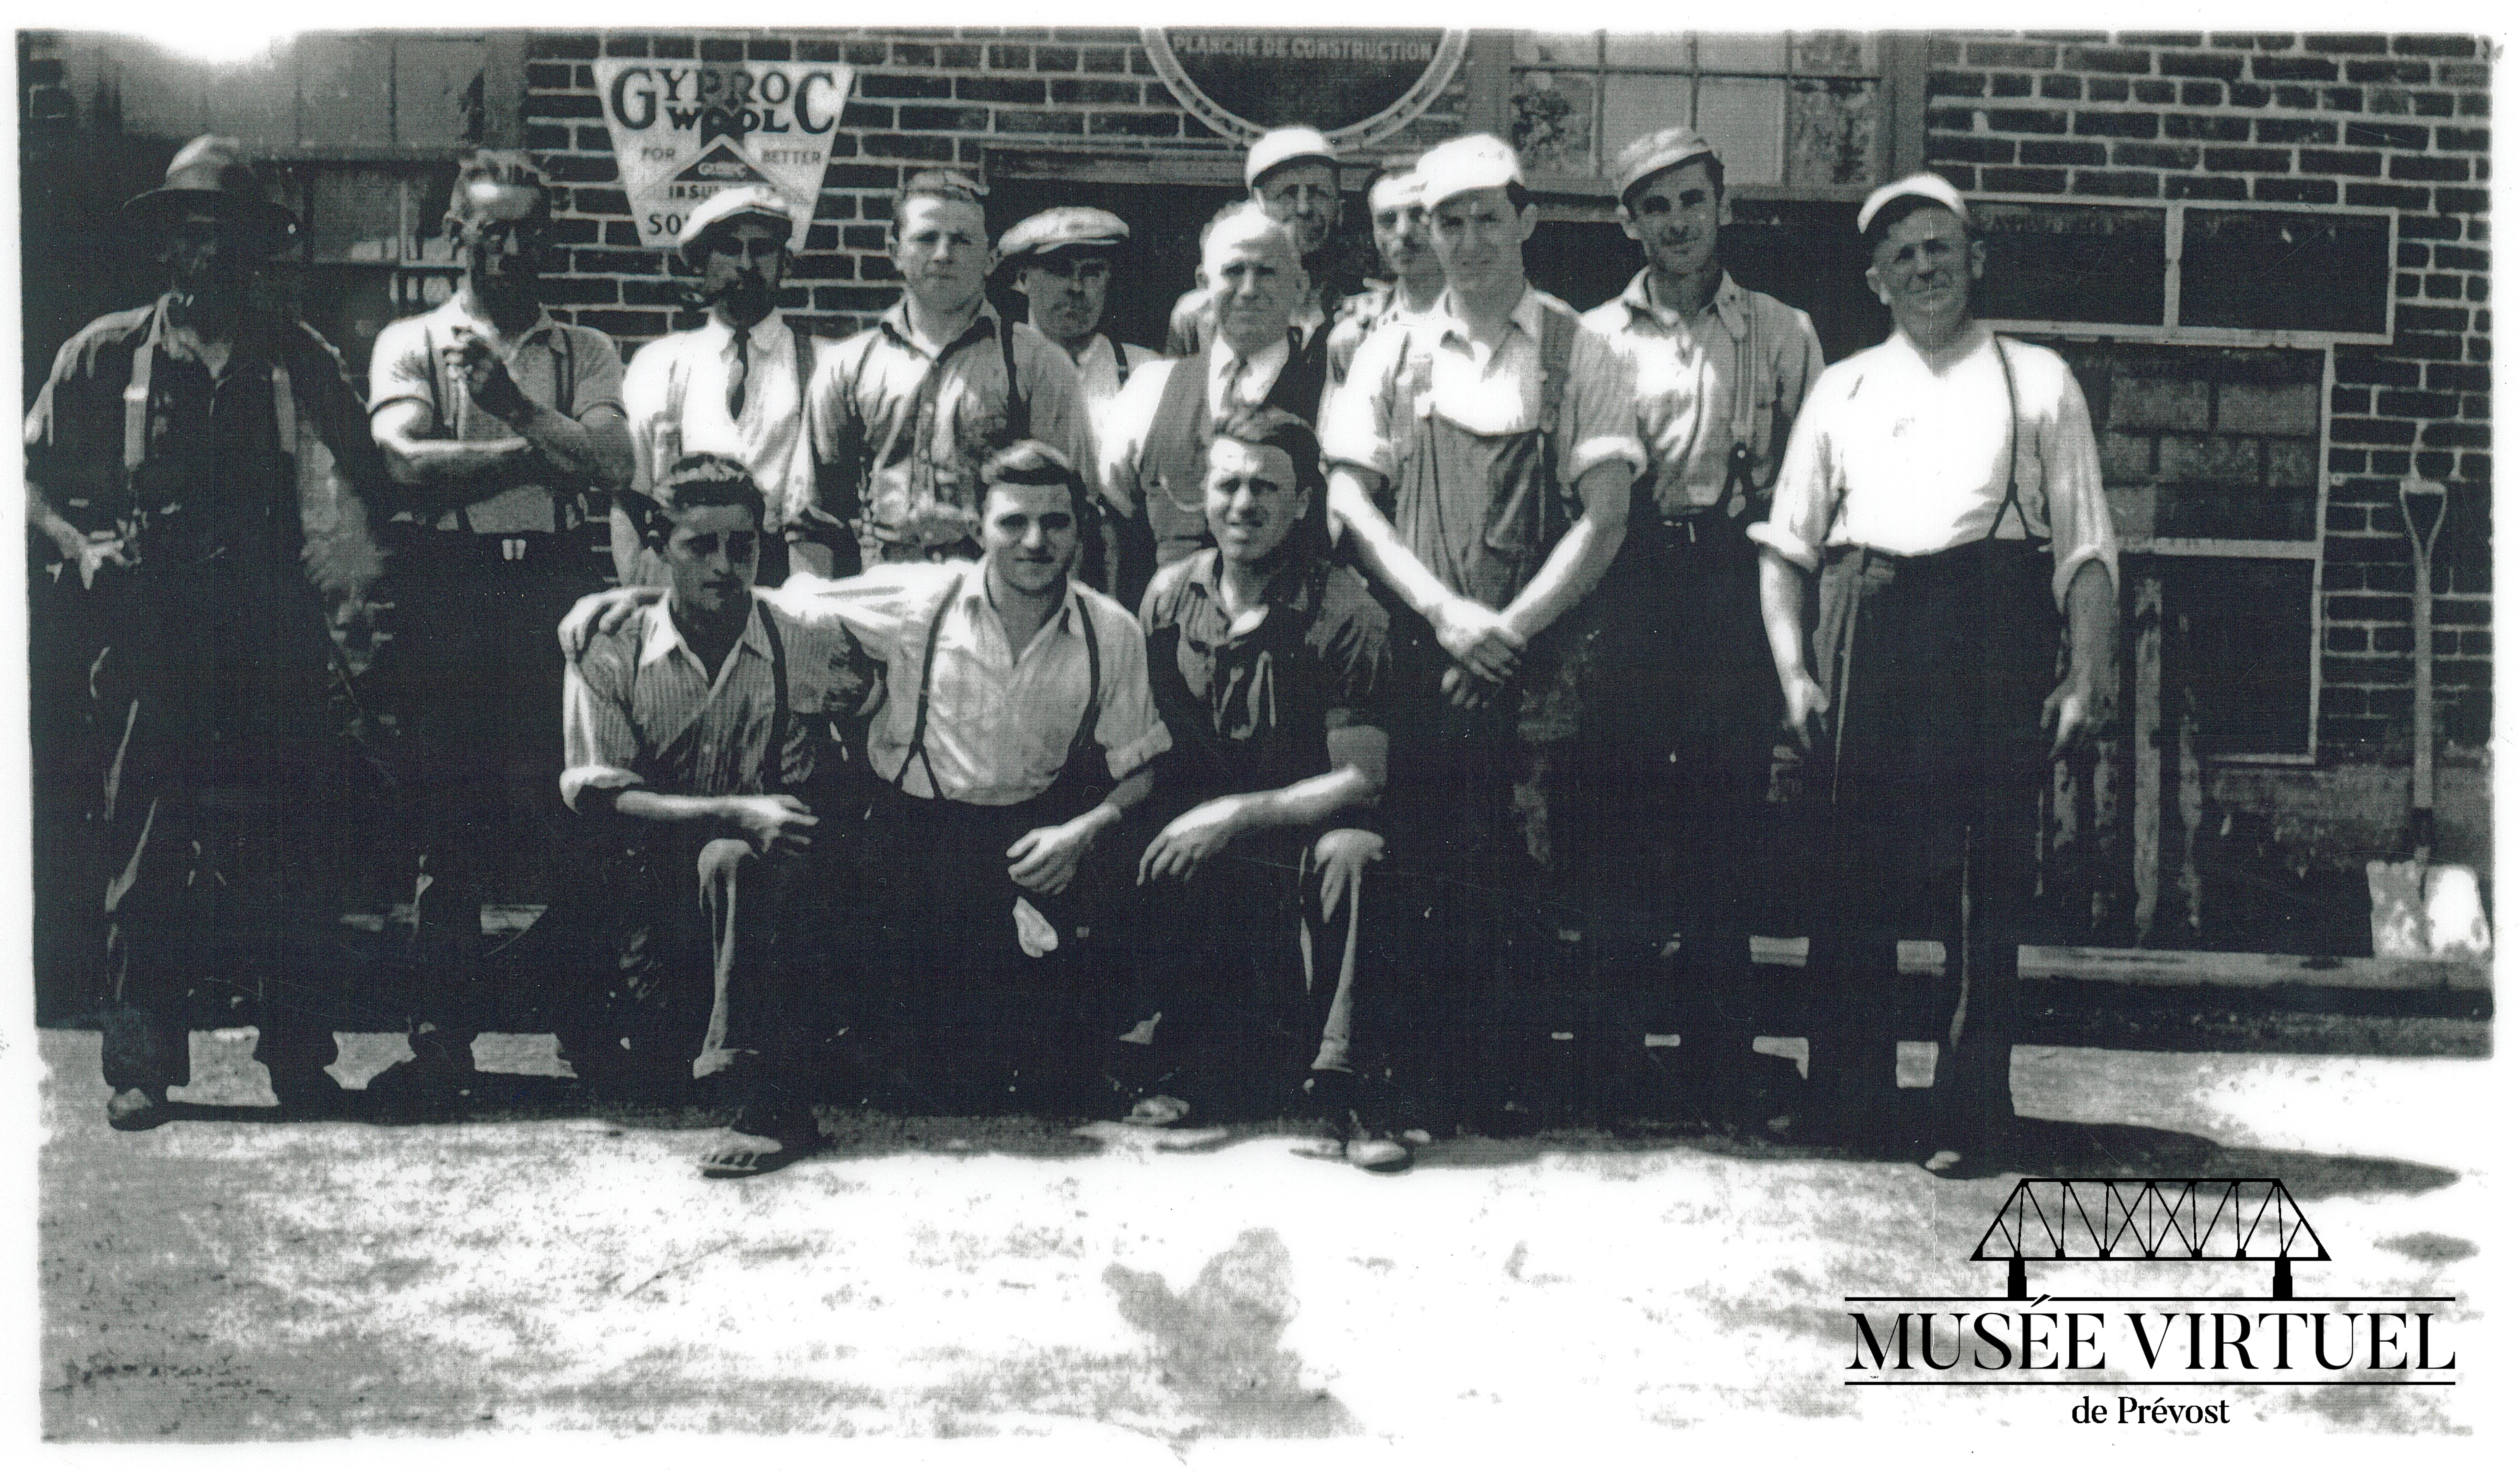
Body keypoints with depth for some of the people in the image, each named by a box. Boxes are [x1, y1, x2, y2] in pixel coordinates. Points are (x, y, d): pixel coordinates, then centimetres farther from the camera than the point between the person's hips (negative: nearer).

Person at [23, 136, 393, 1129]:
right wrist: (81, 547, -6)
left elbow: (361, 483, 12)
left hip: (277, 634, 1)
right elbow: (32, 476, 11)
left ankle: (301, 1057, 10)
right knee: (146, 848, -2)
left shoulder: (300, 363, 12)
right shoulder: (107, 356, 9)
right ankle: (140, 1063, 6)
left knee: (300, 842, 0)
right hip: (156, 630, -1)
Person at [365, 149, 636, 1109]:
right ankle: (443, 1039, 8)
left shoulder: (586, 354, 14)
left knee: (579, 811, -2)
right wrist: (548, 448, -7)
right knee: (450, 821, 1)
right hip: (449, 590, -1)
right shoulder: (410, 344, 10)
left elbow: (610, 468, -2)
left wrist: (510, 401, -10)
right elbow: (411, 465, -7)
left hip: (561, 589, 1)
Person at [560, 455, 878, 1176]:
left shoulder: (815, 645, 5)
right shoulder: (609, 659, 5)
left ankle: (770, 1100, -32)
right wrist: (736, 810, -19)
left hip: (785, 892, -3)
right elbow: (599, 796, -7)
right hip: (659, 894, 3)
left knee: (731, 862, -34)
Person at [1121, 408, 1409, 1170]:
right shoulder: (1171, 593, 3)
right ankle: (1158, 1041, -3)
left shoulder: (1347, 615, -12)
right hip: (1195, 830, 4)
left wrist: (1236, 814, -23)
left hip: (1299, 829, -4)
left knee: (1350, 853, -34)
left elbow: (1363, 777, -15)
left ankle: (1346, 1085, -25)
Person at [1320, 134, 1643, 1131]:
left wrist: (1510, 628, -10)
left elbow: (1605, 519, -1)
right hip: (1413, 663, 2)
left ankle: (1505, 1072, 6)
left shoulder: (1581, 357, 5)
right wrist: (1446, 613, -8)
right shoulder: (1393, 355, 11)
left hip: (1537, 664, -1)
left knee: (1524, 880, -5)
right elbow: (1349, 499, 4)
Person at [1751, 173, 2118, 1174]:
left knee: (1986, 884, -3)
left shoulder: (2038, 382, 15)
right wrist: (1794, 670, 2)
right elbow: (1784, 542, 15)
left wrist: (2087, 677, -4)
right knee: (1854, 878, 3)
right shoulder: (1843, 390, 20)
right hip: (1864, 636, 2)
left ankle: (1970, 1116, 5)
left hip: (1991, 633, -1)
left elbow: (2086, 547, 8)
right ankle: (1844, 1106, 12)